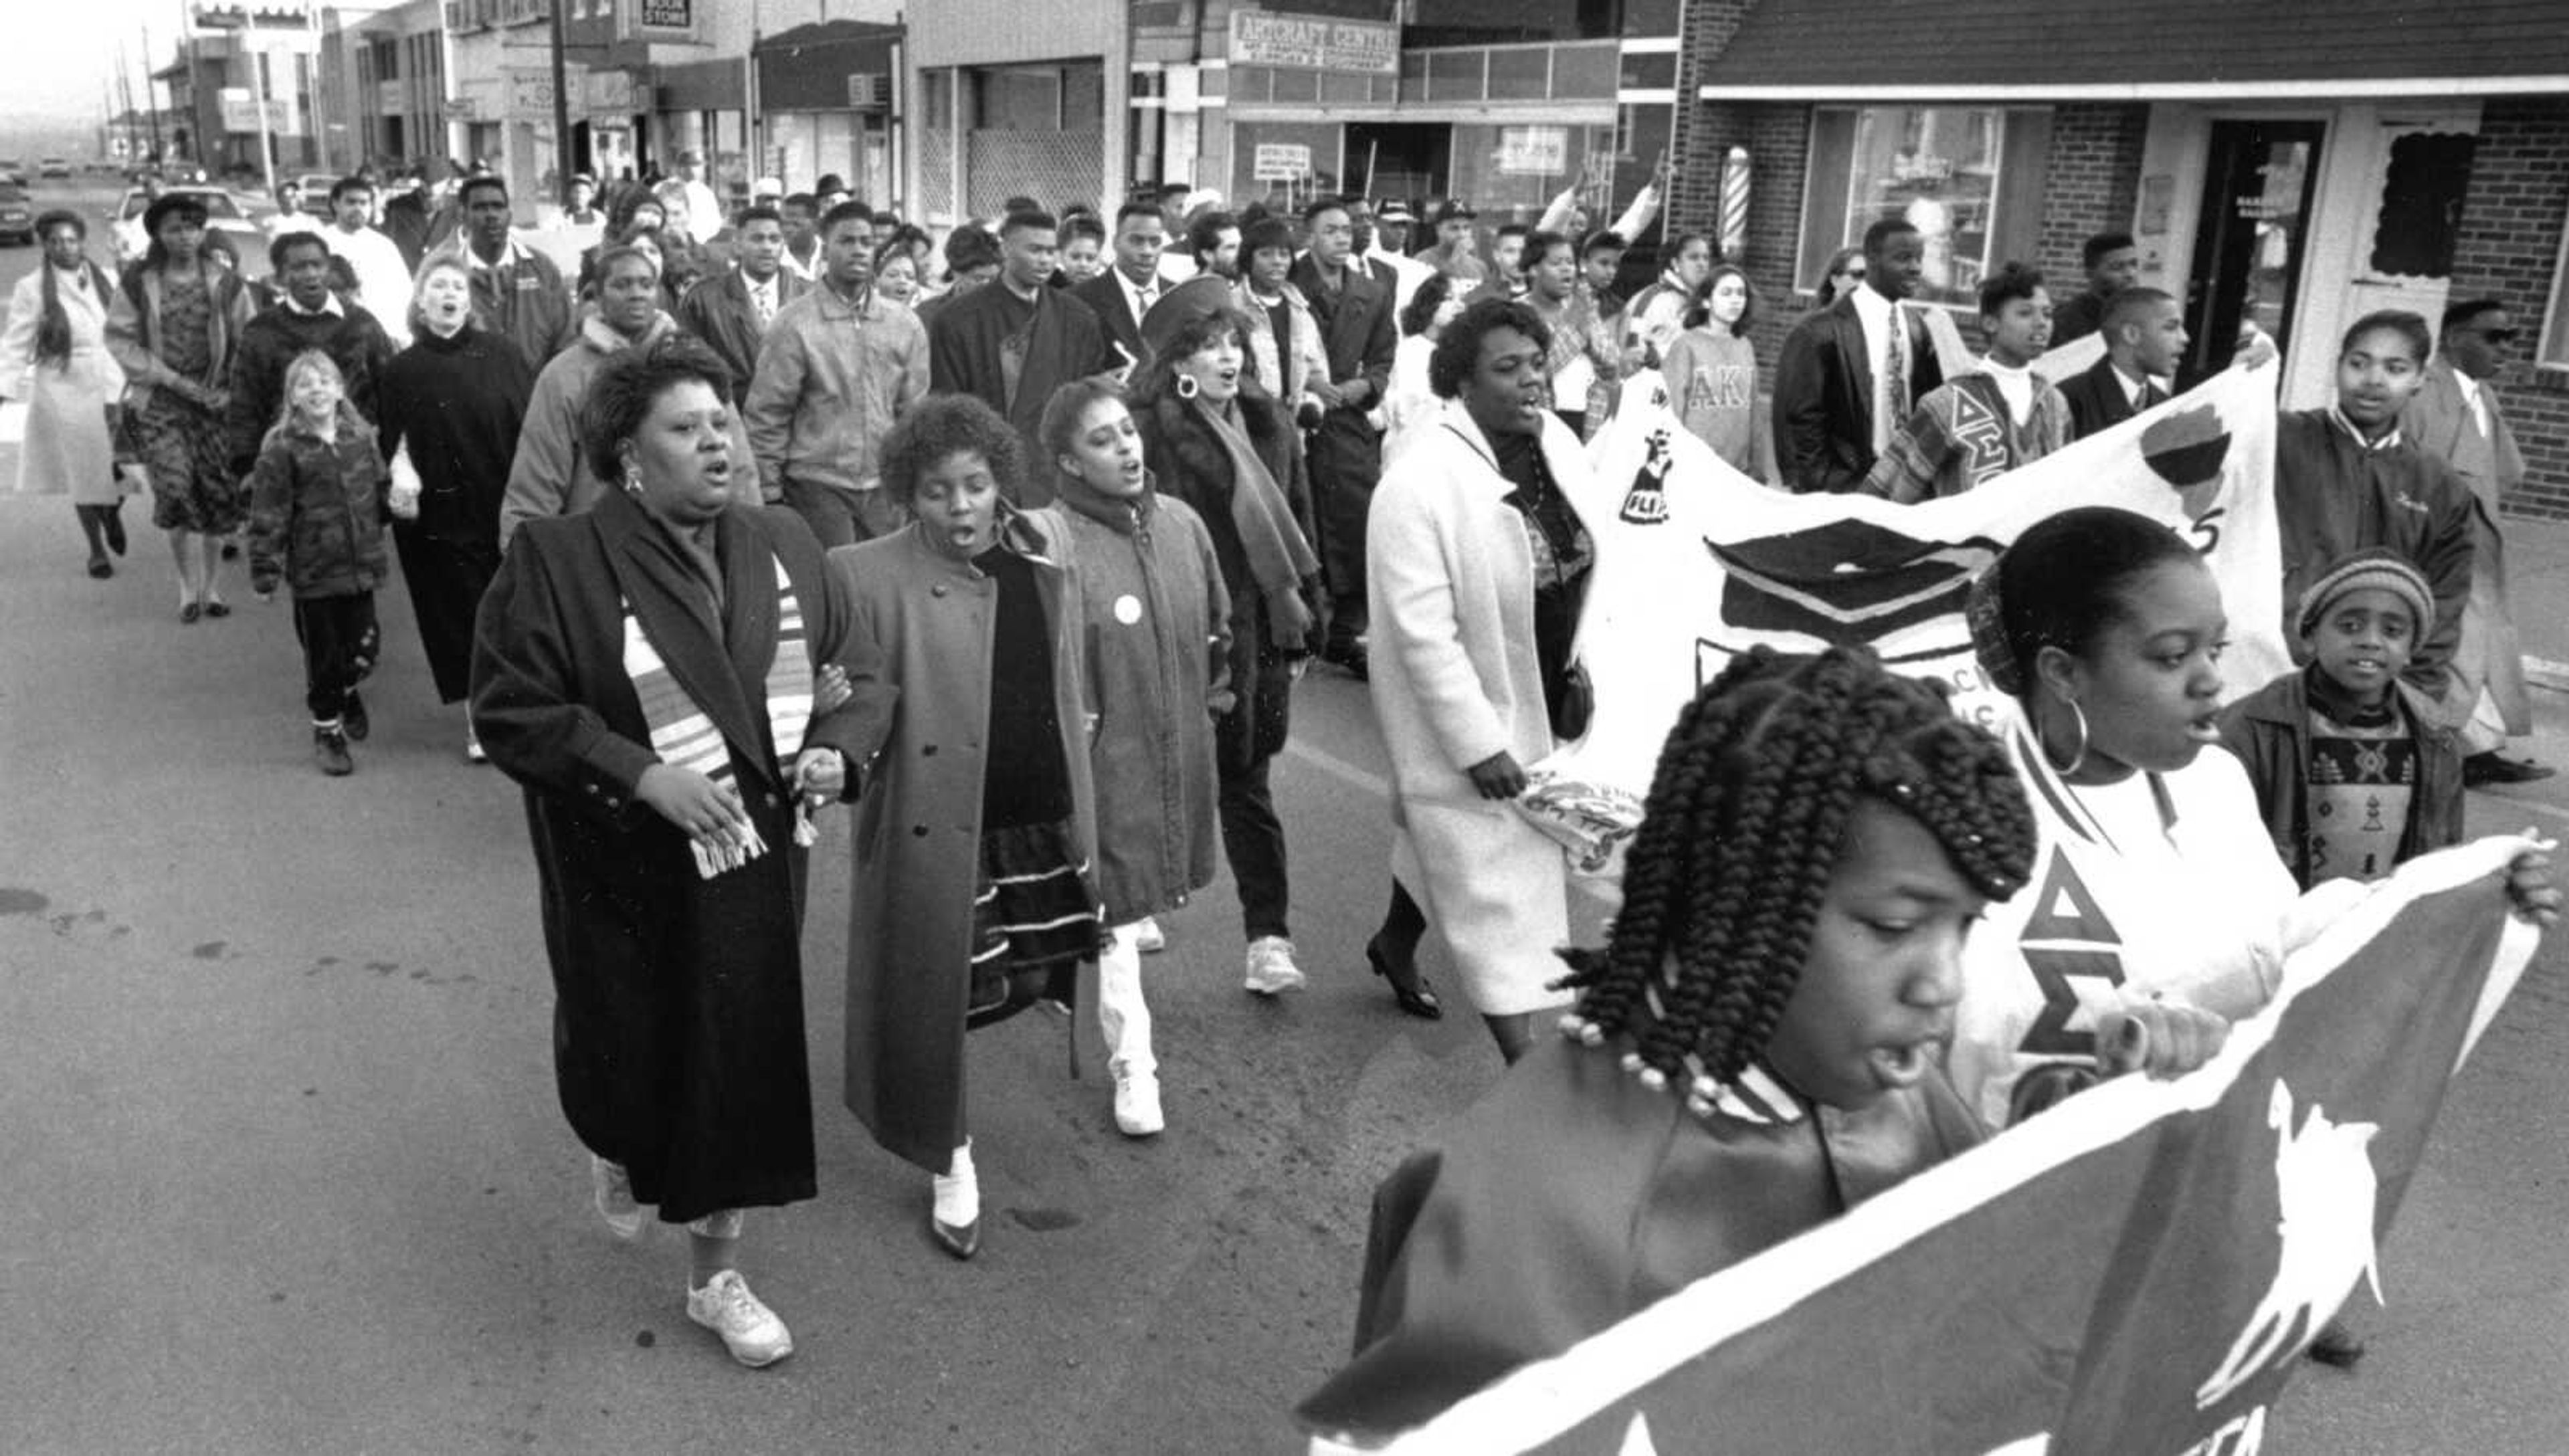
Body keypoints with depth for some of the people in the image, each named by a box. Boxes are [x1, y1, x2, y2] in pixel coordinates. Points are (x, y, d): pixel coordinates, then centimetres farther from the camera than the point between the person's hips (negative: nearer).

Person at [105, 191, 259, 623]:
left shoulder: (226, 285, 5)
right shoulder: (137, 284, 3)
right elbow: (120, 341, 1)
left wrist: (233, 392, -7)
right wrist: (174, 380, -9)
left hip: (215, 402, 1)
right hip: (160, 403, -1)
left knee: (218, 495, 0)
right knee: (175, 486, -14)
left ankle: (211, 586, 14)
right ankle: (189, 585, -1)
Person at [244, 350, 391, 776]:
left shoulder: (360, 436, 3)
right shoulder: (281, 449, -11)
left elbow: (380, 490, 16)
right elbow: (268, 514, -11)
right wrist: (265, 571, -12)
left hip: (361, 566, 4)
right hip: (313, 572, -4)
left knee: (364, 645, 10)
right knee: (323, 654, 6)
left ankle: (347, 690, 43)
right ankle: (327, 728, 24)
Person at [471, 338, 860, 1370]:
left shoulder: (781, 544, 1)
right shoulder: (558, 563, -13)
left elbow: (852, 668, 12)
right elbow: (508, 710, -14)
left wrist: (835, 748, -7)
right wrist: (642, 775, -22)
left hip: (758, 865, 4)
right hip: (627, 878, -3)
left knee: (742, 1067, 10)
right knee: (632, 1054, 14)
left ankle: (714, 1275, 29)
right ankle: (615, 1148, 53)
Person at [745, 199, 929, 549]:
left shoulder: (906, 326, 8)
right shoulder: (795, 325, -3)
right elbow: (766, 417, -1)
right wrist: (768, 491, -3)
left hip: (886, 489, 4)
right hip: (819, 488, -3)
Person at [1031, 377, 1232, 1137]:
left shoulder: (1182, 523, 1)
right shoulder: (1049, 539, -18)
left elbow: (1217, 626, 15)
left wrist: (1212, 696, 14)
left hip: (1181, 749, 6)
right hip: (1101, 751, -5)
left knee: (1155, 878, 22)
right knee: (1117, 907, 0)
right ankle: (1132, 1065, 10)